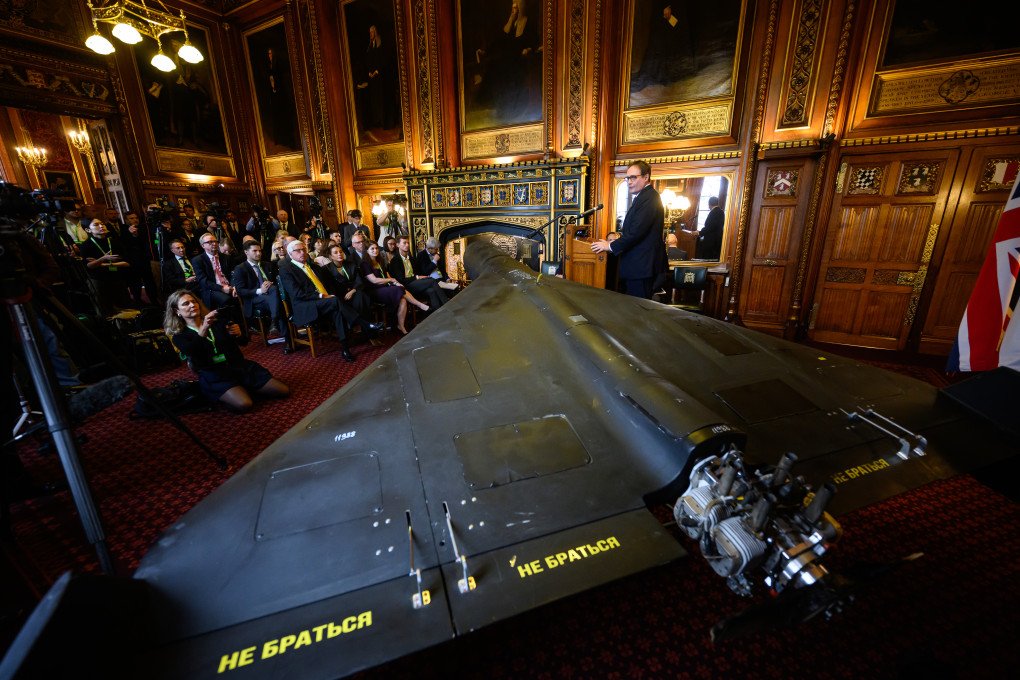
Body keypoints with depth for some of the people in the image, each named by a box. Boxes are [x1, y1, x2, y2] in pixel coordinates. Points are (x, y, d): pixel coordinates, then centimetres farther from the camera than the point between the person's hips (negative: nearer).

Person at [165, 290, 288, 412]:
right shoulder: (179, 336, 6)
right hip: (214, 376, -4)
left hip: (239, 365, 4)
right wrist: (203, 330, -35)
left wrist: (238, 333, -18)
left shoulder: (216, 321, 15)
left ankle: (245, 388, 11)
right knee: (243, 404, -34)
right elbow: (192, 353, -18)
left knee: (284, 391, -9)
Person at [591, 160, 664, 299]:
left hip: (640, 267, -10)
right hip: (636, 266, 10)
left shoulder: (649, 197, -13)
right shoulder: (644, 196, 19)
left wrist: (611, 246, -11)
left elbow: (637, 231, -20)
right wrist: (613, 243, 12)